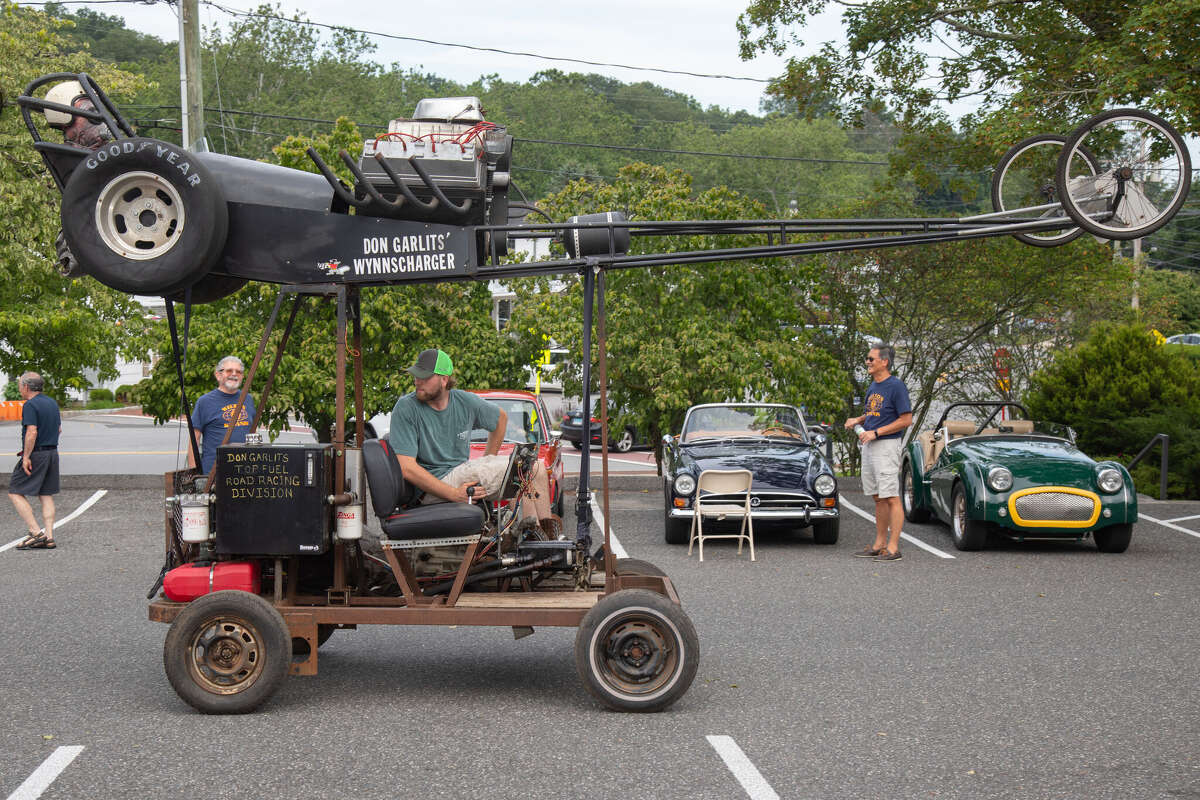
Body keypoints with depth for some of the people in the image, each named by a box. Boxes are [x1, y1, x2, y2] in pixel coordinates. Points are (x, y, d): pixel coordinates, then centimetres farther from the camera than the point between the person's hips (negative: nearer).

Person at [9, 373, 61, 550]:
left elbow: (32, 432, -23)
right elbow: (58, 429, 19)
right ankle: (49, 537, 5)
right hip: (52, 452, 8)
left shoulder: (30, 405, -14)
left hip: (36, 455, -8)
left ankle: (36, 533, -8)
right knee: (46, 496, 10)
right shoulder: (52, 403, 12)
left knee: (15, 493, 0)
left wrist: (26, 456, -19)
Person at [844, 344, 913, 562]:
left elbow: (906, 419, -15)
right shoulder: (873, 386, 14)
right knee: (878, 498, 12)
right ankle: (879, 544, 18)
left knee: (891, 498, -8)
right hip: (869, 446, 9)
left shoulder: (896, 386, -12)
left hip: (887, 446, -9)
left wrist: (876, 433, -17)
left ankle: (893, 547, -7)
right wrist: (857, 420, 5)